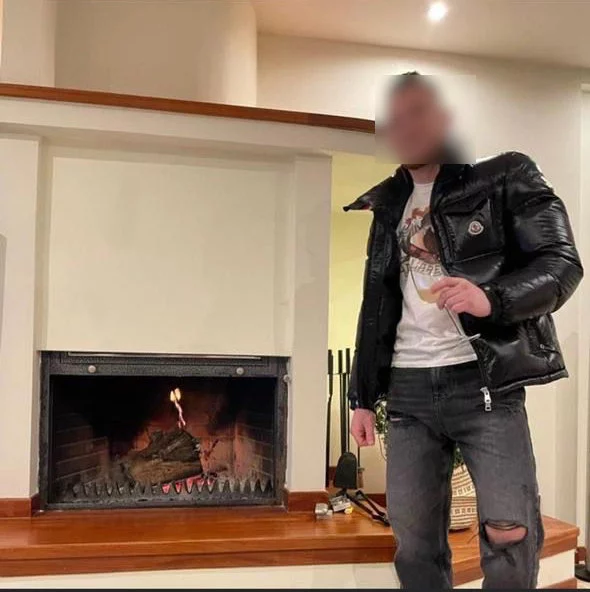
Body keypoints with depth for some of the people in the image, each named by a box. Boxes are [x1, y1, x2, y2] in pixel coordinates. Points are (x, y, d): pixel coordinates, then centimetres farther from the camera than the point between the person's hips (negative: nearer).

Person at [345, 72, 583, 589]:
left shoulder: (505, 178, 3)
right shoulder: (389, 207, 16)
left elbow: (562, 263, -6)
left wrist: (492, 297, -26)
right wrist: (363, 396, 15)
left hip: (485, 379, -4)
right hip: (408, 388, 4)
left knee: (510, 530, -9)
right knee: (414, 538, 6)